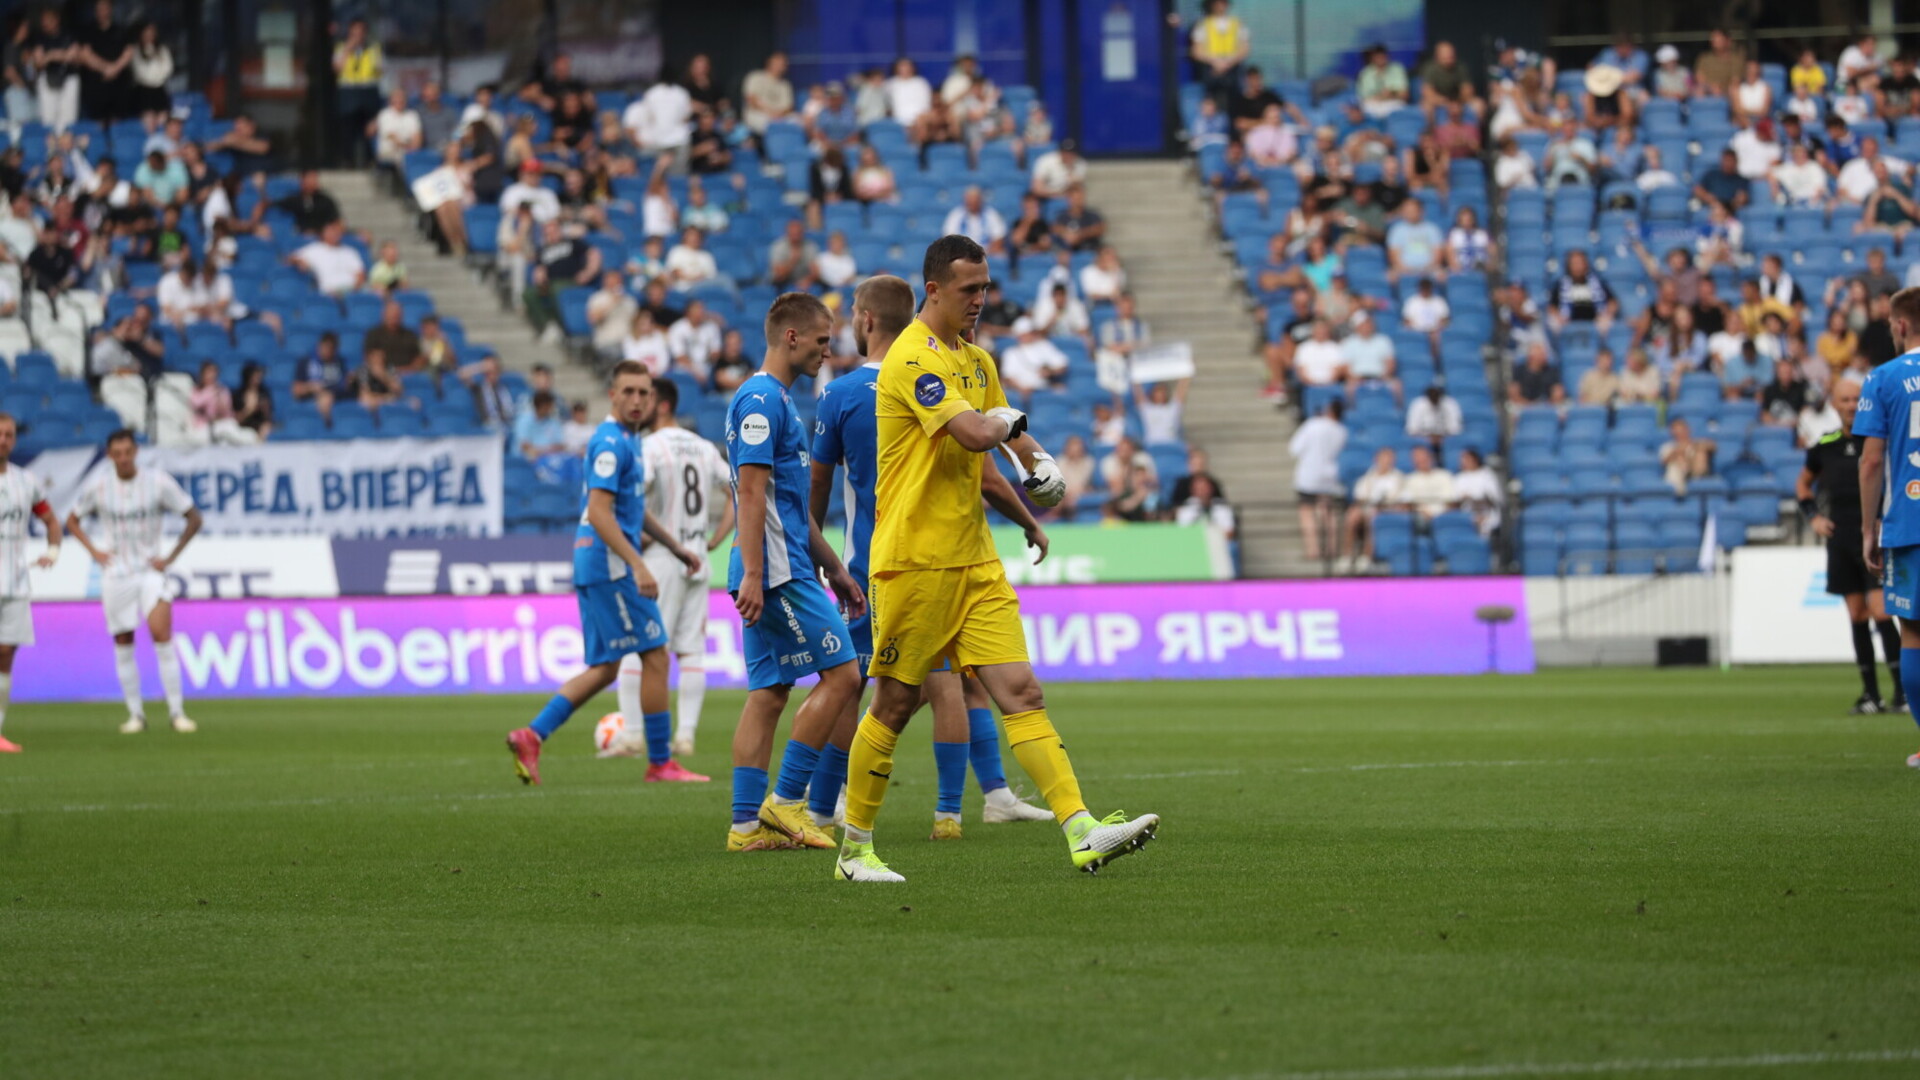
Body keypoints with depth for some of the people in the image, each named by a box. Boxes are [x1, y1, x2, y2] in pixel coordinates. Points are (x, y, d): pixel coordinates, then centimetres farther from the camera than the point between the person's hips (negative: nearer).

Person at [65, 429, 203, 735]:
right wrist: (93, 551, 0)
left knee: (161, 634, -16)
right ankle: (135, 714, 12)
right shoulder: (98, 486, -1)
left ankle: (177, 712, -11)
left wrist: (170, 557, -3)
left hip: (151, 570, -2)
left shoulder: (159, 482, -5)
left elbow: (194, 518, 3)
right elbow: (72, 520, 15)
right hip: (116, 573, 2)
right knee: (123, 644, 2)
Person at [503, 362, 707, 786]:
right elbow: (599, 512, -22)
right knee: (655, 657, -5)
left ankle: (532, 736, 3)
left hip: (596, 563, 10)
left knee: (604, 668, 9)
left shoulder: (627, 441, 18)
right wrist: (638, 566, -27)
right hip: (609, 562, -10)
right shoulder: (611, 443, -14)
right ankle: (661, 763, 0)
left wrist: (676, 547, 32)